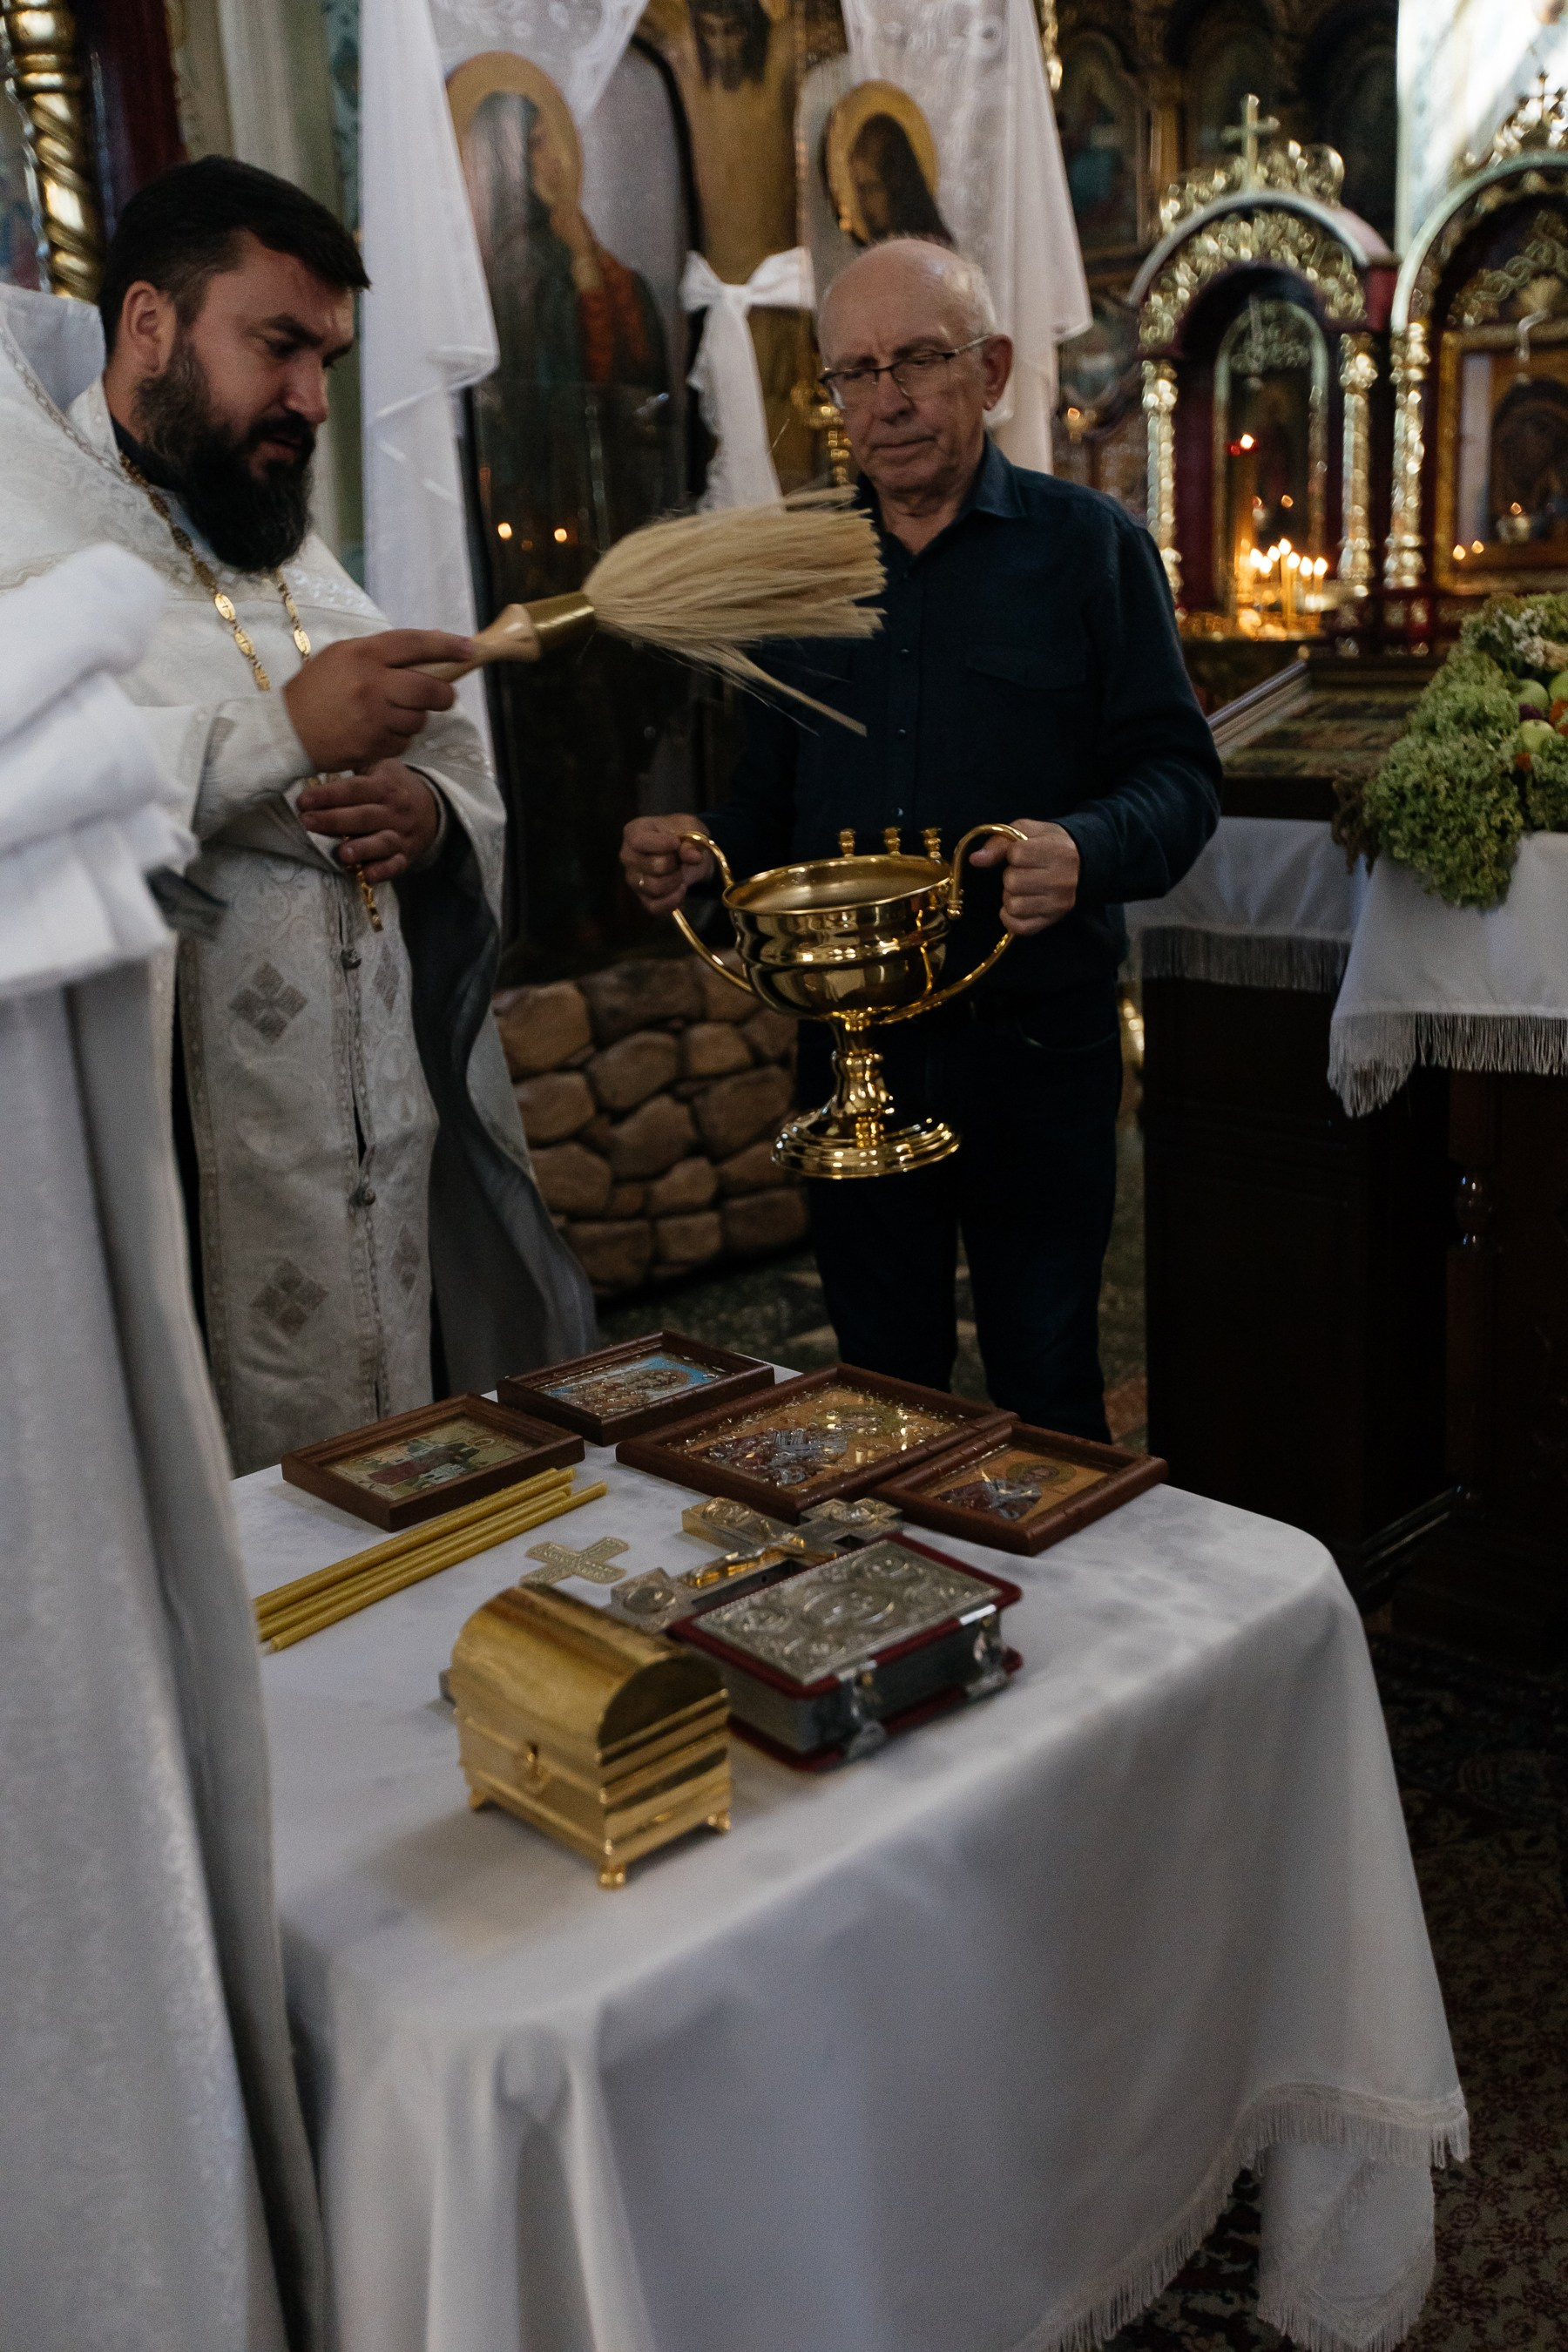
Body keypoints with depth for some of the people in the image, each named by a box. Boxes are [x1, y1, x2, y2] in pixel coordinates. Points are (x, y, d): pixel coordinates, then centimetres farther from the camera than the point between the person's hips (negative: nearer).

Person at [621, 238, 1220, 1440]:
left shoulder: (1089, 544, -1)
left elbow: (1178, 774, -5)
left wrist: (1087, 851, -26)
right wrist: (700, 852, -5)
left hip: (1036, 1039, -3)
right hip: (848, 1044, 4)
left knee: (1047, 1382, 6)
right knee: (880, 1380, 15)